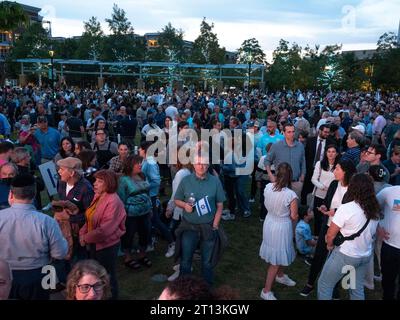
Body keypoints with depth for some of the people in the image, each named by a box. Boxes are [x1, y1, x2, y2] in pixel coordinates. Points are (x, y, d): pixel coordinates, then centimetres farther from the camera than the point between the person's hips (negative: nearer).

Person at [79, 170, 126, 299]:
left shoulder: (113, 202, -27)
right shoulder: (97, 196, 1)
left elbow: (105, 230, -29)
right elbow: (90, 218, 10)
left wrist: (86, 238, -17)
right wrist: (82, 232, -5)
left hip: (107, 245, -8)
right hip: (95, 243, 8)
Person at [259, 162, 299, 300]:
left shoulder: (268, 187, -12)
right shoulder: (291, 195, -27)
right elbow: (294, 217, -15)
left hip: (269, 222, 6)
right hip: (282, 227, -6)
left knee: (278, 255, 30)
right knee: (276, 259, 11)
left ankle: (280, 276, 53)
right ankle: (266, 291, 23)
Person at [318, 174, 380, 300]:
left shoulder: (346, 208, -22)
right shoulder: (375, 210, -2)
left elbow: (330, 235, -17)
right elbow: (372, 232, 9)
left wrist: (330, 245, 5)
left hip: (345, 255, -7)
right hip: (366, 255, 7)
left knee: (324, 285, 9)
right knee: (358, 288, 22)